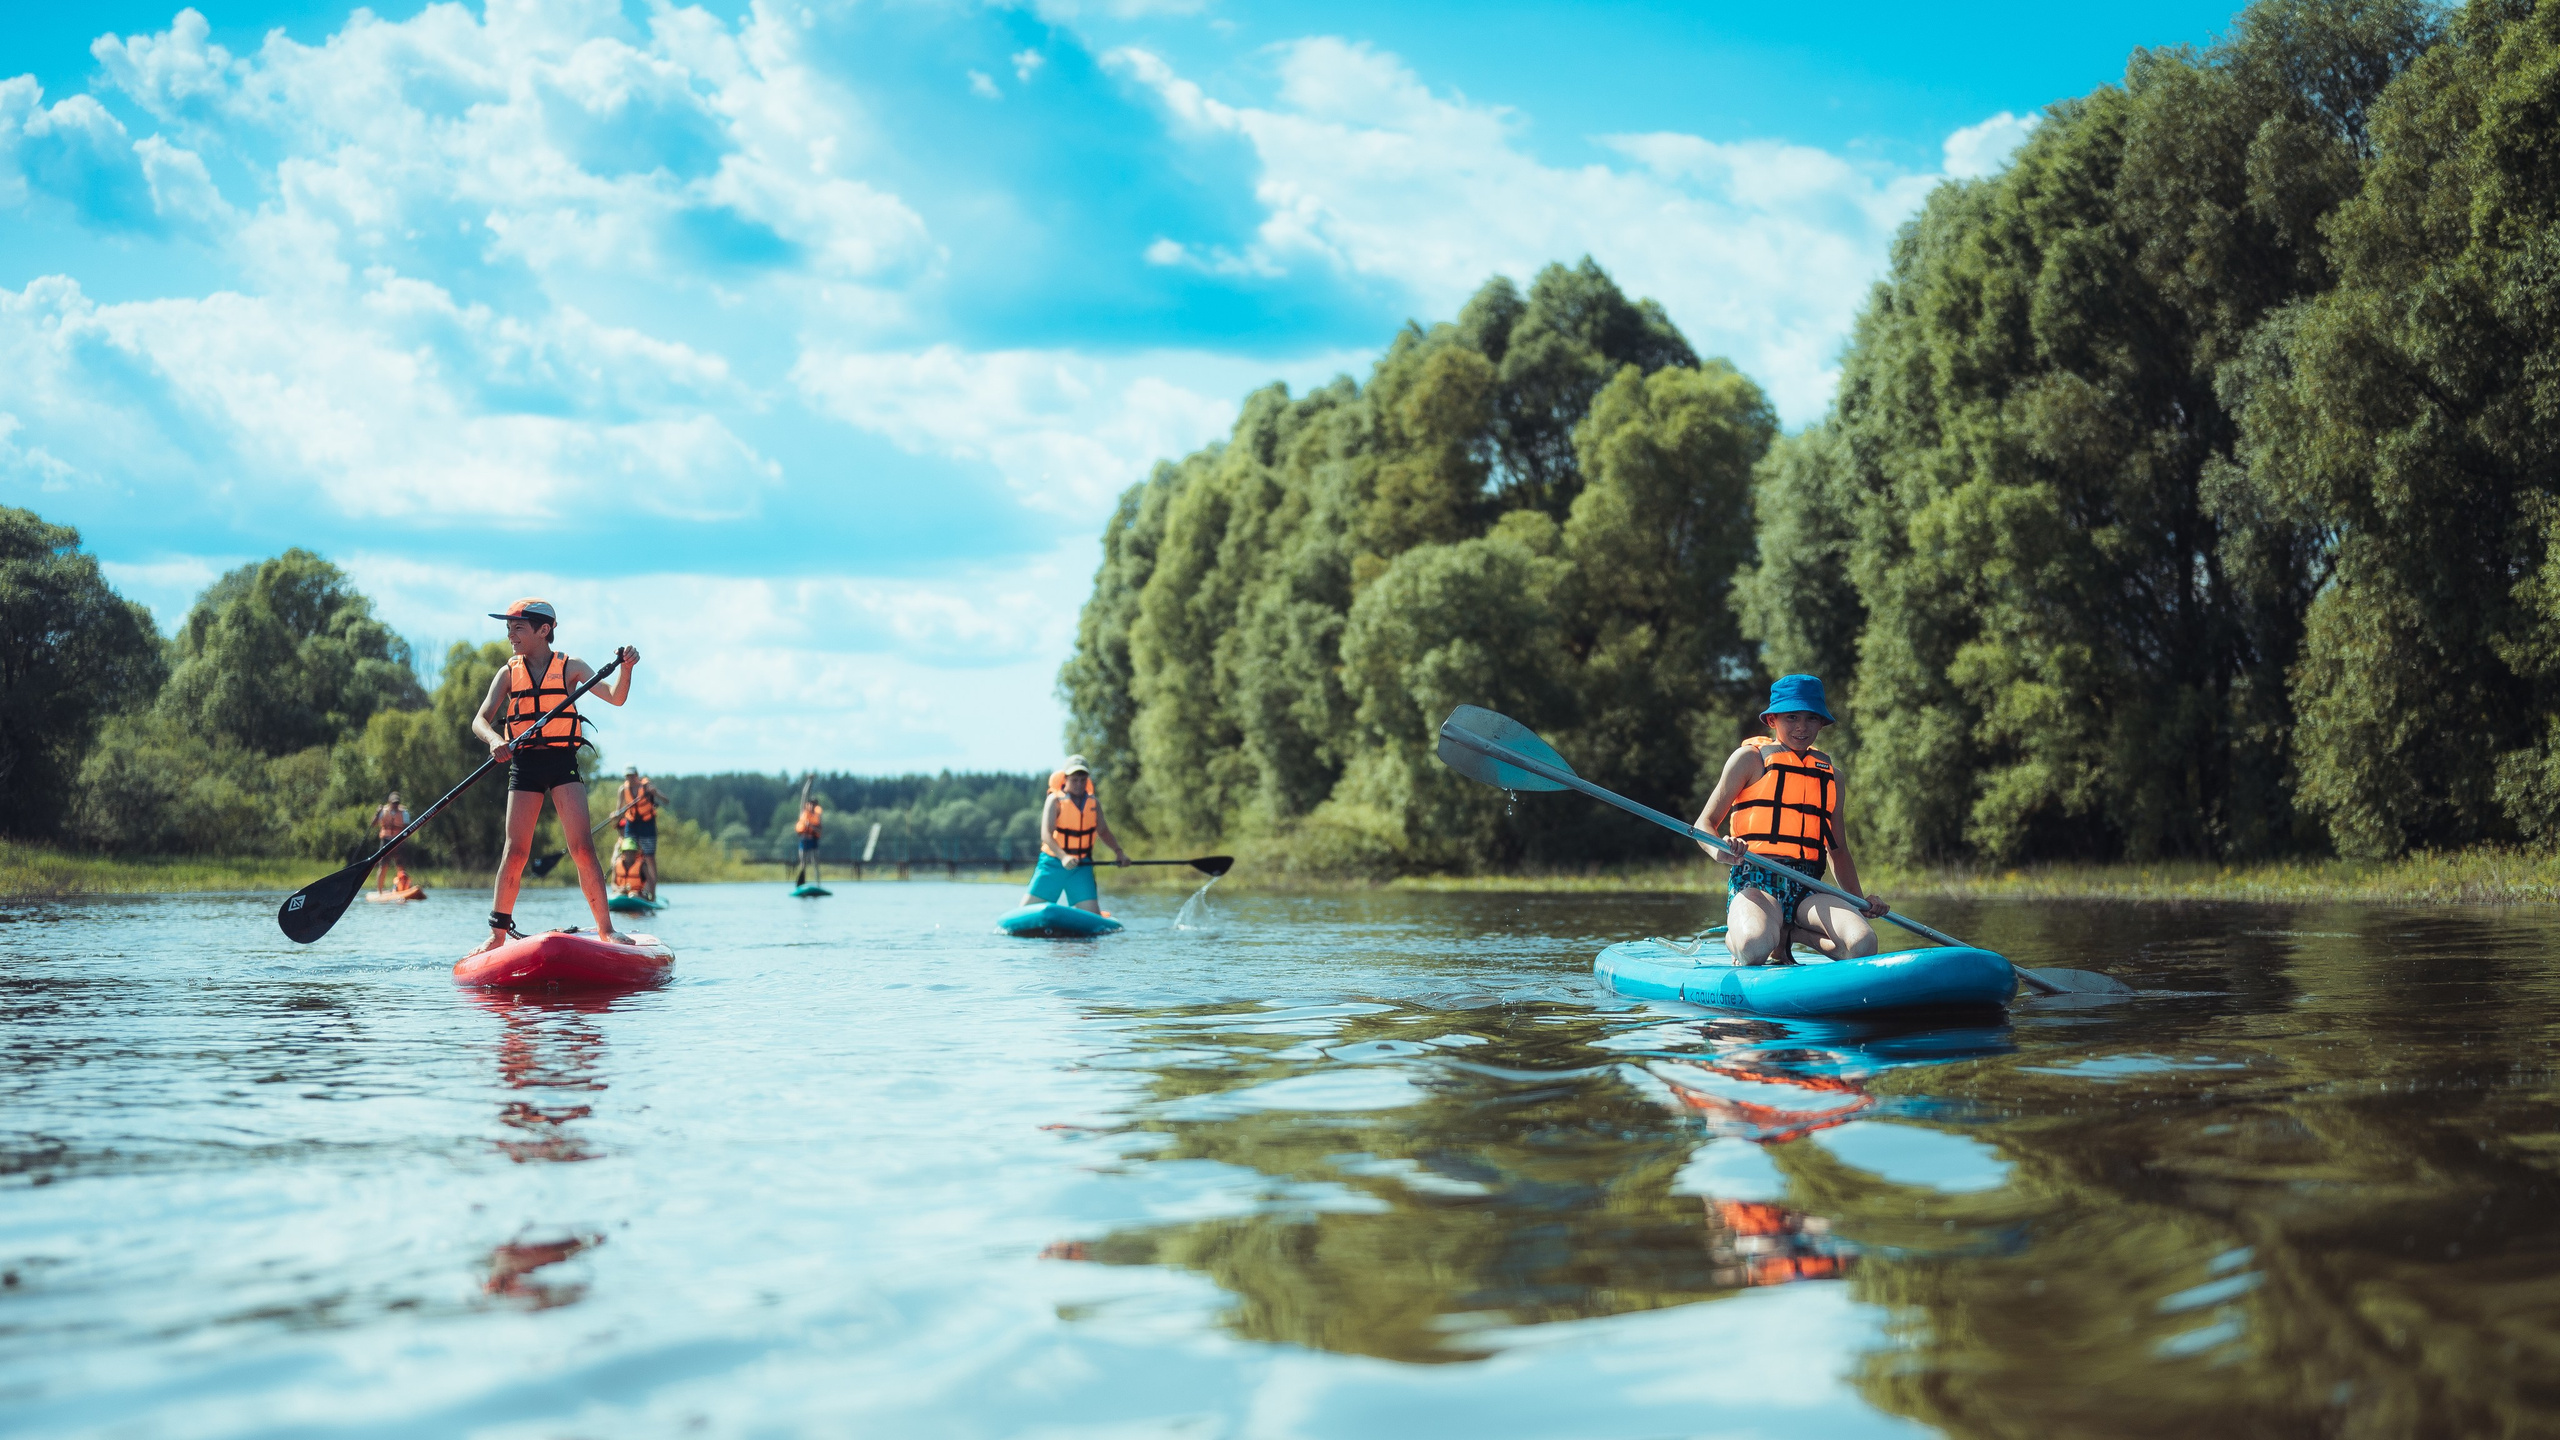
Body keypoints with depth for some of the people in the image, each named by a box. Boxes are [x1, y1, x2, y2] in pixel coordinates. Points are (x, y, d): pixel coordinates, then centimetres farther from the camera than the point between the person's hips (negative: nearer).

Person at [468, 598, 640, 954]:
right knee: (515, 851, -2)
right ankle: (498, 933, 7)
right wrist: (494, 739, -24)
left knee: (583, 848, -9)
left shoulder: (569, 668, 4)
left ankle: (606, 929, -5)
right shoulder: (508, 674, 8)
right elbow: (480, 720, -1)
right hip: (523, 764, 1)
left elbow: (615, 697, -4)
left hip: (563, 763, -1)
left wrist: (626, 667, -24)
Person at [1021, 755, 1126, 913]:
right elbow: (1046, 834, -20)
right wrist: (1063, 857, -35)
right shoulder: (1055, 800, -9)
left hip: (1081, 866, 3)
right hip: (1053, 863, -3)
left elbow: (1104, 831, 17)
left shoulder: (1094, 802, 5)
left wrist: (1119, 851, 0)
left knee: (1093, 916, -10)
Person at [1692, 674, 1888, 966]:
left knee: (1862, 945, -27)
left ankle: (1787, 932, 3)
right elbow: (1704, 824, 4)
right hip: (1755, 884, -4)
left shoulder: (1830, 776, 21)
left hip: (1807, 891, 4)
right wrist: (1718, 851, -19)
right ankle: (1735, 935, 0)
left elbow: (1838, 850, 26)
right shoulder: (1750, 758, 6)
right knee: (1755, 950, -39)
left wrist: (1859, 901, 12)